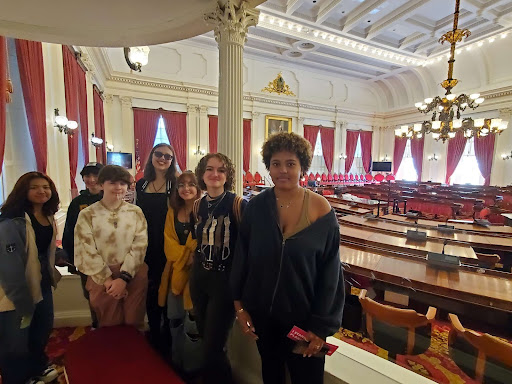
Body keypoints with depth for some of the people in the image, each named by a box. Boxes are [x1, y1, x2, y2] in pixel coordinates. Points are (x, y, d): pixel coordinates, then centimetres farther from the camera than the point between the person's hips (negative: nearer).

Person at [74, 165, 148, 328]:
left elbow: (139, 246, -4)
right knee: (109, 326, 12)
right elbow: (86, 252, -6)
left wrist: (124, 278, -13)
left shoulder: (136, 212, 2)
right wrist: (107, 279, -10)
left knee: (134, 323, 12)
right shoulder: (87, 215, -2)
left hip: (135, 276, 1)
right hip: (101, 277, -1)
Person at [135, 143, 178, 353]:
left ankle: (166, 340, 29)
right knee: (150, 291, 16)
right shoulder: (140, 184, 8)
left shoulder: (176, 184, -5)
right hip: (146, 247, 4)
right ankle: (153, 335, 38)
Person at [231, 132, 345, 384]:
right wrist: (239, 305, -1)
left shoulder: (321, 210, -14)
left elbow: (330, 272, -10)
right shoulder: (256, 207, -9)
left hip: (304, 316, -2)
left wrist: (322, 325, -8)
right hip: (261, 312, 2)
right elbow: (241, 257, -3)